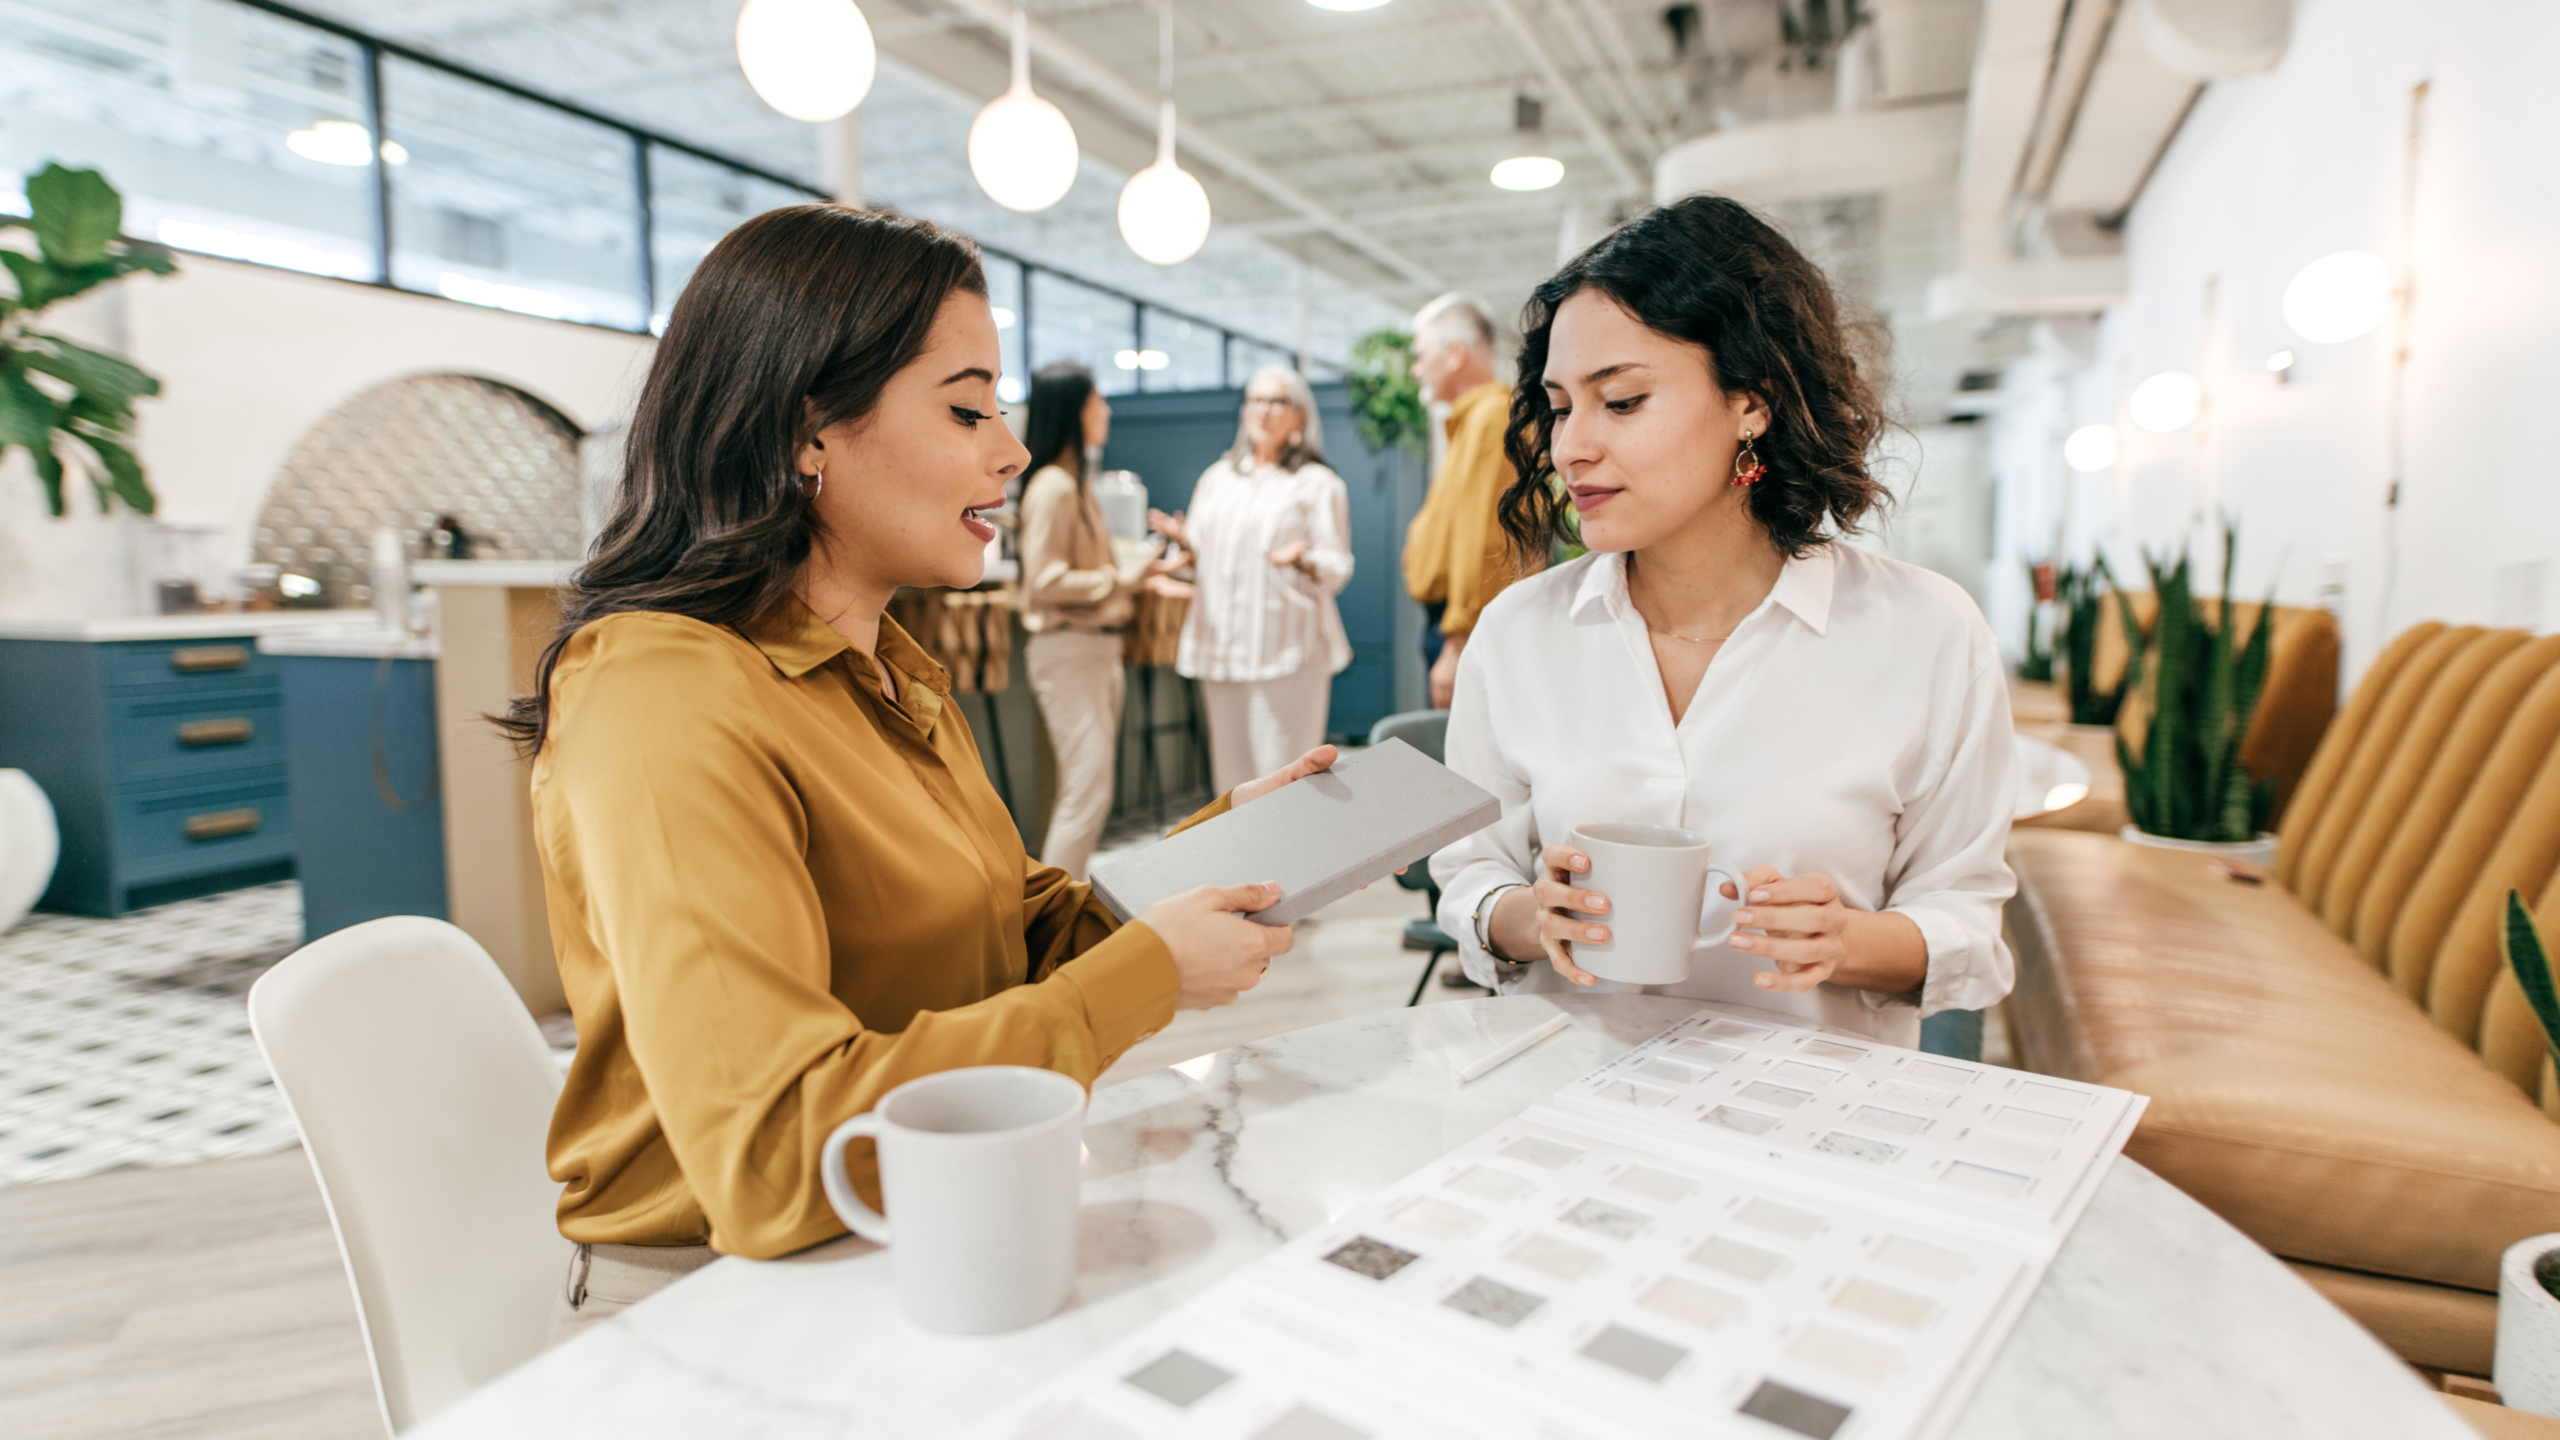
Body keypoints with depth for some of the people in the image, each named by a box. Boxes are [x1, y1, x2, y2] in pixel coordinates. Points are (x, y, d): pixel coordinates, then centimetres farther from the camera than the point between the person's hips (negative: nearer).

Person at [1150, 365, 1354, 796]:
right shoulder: (1218, 478, 19)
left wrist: (1302, 561, -22)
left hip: (1286, 646, -5)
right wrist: (1184, 542, -1)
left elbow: (1338, 569, -2)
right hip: (1221, 645, 5)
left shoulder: (1318, 484, 4)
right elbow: (1202, 561, 21)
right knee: (1231, 768, 6)